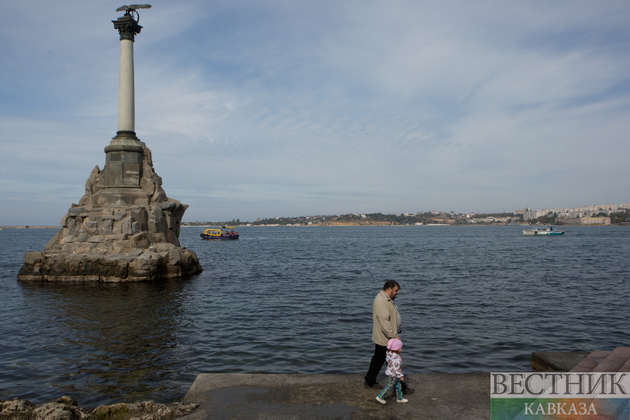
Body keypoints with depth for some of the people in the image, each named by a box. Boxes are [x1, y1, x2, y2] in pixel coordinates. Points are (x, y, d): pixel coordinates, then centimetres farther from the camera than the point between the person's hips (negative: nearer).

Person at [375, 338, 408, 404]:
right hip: (392, 375, -10)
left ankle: (400, 398, 33)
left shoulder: (390, 353, -3)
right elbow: (396, 368, -30)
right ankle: (380, 397, 16)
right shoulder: (396, 358, -32)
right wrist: (400, 376, -20)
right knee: (389, 387, 6)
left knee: (398, 386, 20)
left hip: (390, 372, 10)